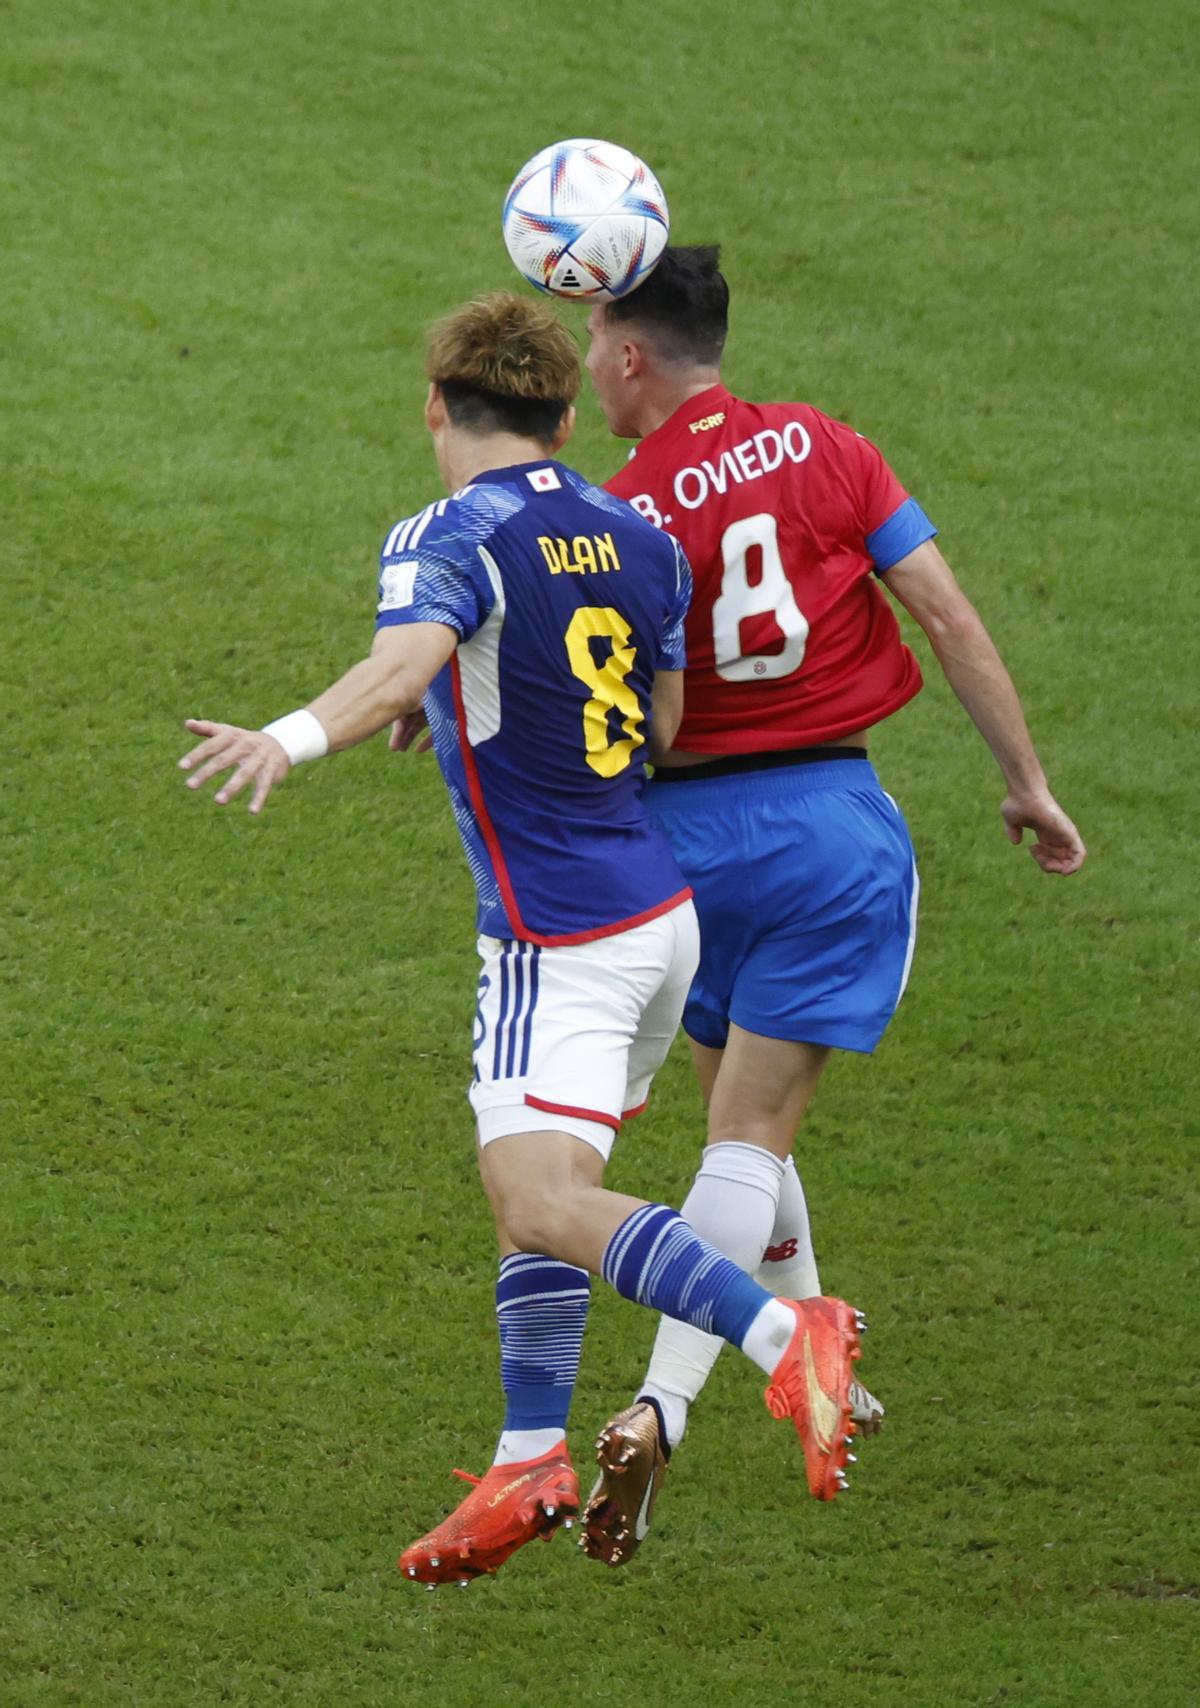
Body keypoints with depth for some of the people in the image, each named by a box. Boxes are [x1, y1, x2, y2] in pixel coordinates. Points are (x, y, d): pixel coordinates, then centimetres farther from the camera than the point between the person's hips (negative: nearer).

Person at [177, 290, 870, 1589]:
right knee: (533, 1183, 17)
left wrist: (295, 739, -51)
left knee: (542, 1206, -18)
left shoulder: (447, 541, -11)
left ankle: (784, 1336, -33)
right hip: (659, 905, 8)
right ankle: (531, 1461, 15)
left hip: (559, 934, -8)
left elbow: (404, 662, -33)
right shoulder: (639, 541, 10)